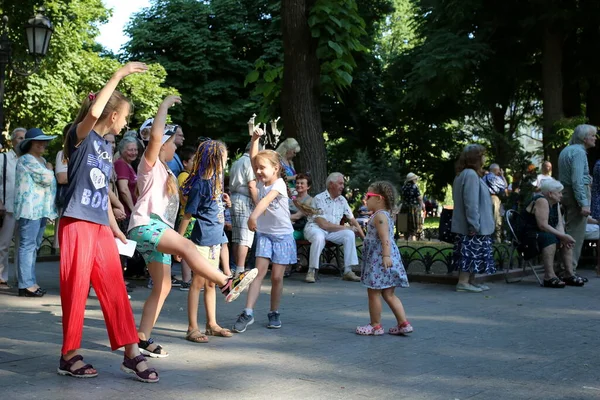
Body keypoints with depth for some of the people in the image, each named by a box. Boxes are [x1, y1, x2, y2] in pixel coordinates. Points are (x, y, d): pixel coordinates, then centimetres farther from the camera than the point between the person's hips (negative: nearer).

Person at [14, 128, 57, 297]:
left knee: (34, 246, 10)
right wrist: (49, 169, 4)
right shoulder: (26, 160, -7)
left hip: (41, 208, 9)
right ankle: (26, 285, -10)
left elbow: (50, 181, 25)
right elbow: (47, 178, -14)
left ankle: (30, 282, 14)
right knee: (27, 245, -10)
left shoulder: (41, 160, 21)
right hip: (30, 209, -9)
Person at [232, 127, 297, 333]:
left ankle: (274, 313, 16)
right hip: (264, 233, 4)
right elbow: (253, 158, 1)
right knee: (259, 272, -6)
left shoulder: (279, 184, -16)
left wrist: (253, 216, -49)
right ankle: (248, 313, -12)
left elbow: (266, 200, -34)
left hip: (283, 235, -4)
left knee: (277, 277, 0)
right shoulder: (261, 182, 3)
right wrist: (255, 138, -9)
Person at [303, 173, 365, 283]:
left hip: (332, 231, 6)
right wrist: (345, 227, -15)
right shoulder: (319, 198, -14)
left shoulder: (342, 200, 7)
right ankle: (311, 271, -28)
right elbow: (323, 224, -20)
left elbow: (353, 220, 10)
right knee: (319, 237, -39)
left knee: (350, 234, -19)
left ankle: (348, 271, -15)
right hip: (315, 228, -6)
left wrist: (364, 238, 2)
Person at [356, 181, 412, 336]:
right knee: (389, 294, 12)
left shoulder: (379, 215, -13)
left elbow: (385, 237, -24)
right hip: (378, 259, 10)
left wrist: (386, 256, -32)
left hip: (379, 260, -10)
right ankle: (403, 323, 9)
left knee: (373, 293, 1)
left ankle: (375, 326, 10)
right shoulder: (385, 215, 18)